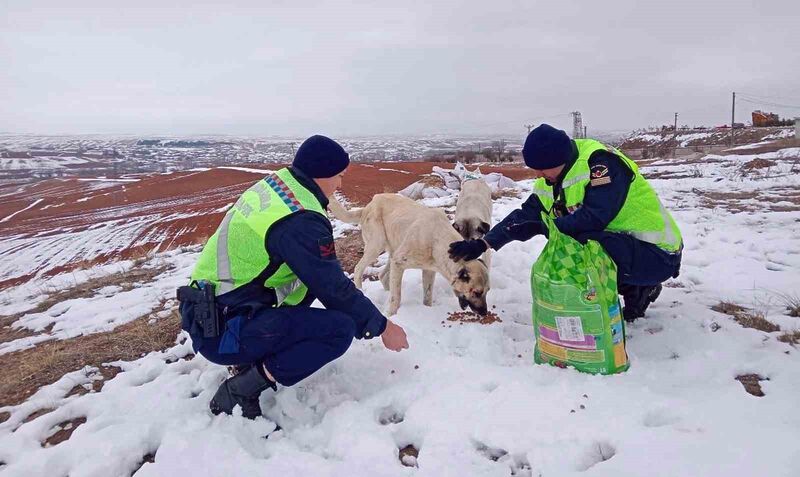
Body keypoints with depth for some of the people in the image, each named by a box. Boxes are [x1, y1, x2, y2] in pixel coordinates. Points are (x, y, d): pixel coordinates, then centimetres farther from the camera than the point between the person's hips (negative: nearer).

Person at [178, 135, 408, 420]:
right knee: (341, 328, -16)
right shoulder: (300, 222, -23)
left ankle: (252, 359, 16)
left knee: (311, 275, 17)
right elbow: (335, 289, -16)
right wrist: (382, 327, -1)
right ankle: (240, 390, -8)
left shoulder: (273, 184, 5)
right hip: (222, 332, -9)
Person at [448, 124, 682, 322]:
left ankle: (639, 291, -4)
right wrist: (483, 244, -4)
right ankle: (632, 287, 11)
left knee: (583, 244, -32)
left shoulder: (601, 162, -23)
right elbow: (526, 214, 3)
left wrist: (540, 228, -30)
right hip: (612, 244, 9)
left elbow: (594, 218, -32)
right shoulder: (551, 180, 2)